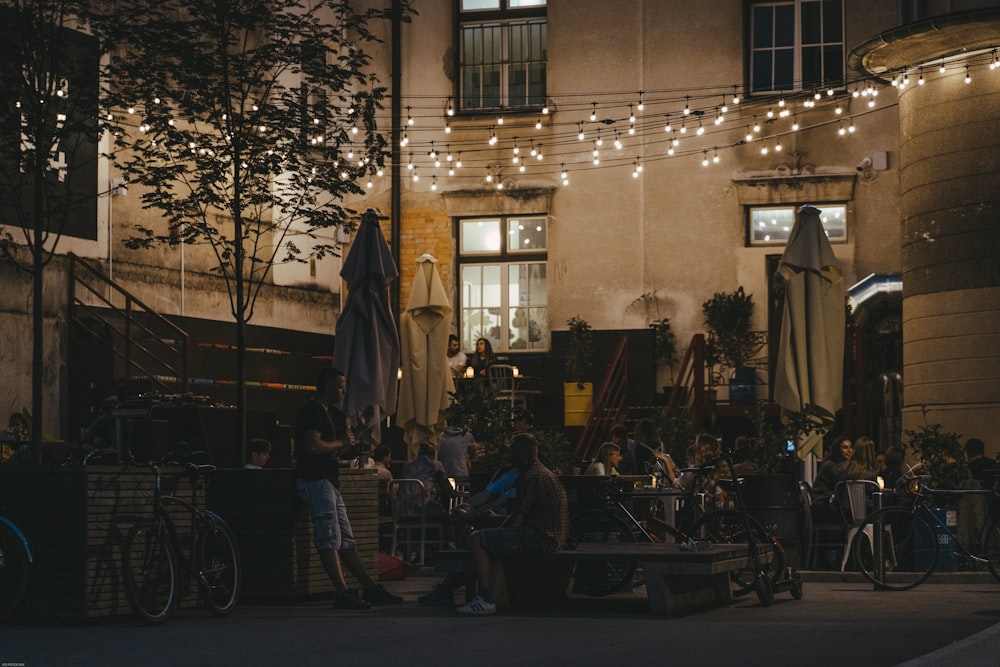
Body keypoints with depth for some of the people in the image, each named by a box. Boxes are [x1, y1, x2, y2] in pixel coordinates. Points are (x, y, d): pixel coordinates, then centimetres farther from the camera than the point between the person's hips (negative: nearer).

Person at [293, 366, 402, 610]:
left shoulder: (330, 413, 22)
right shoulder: (312, 410, -10)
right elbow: (313, 446, -22)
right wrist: (341, 443, -8)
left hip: (328, 482, 11)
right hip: (315, 480, -11)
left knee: (346, 540, 10)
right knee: (329, 539, -14)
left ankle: (370, 588, 12)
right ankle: (343, 593, -19)